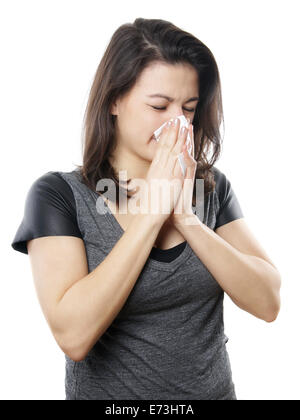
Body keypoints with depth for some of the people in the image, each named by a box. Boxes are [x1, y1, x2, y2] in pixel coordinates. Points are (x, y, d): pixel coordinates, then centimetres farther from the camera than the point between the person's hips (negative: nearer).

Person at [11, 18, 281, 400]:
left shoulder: (213, 186, -5)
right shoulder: (57, 195, -16)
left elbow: (267, 304, -12)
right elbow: (73, 336, -27)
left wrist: (185, 217, -24)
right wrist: (152, 210, -26)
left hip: (215, 389, 3)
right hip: (107, 391, -3)